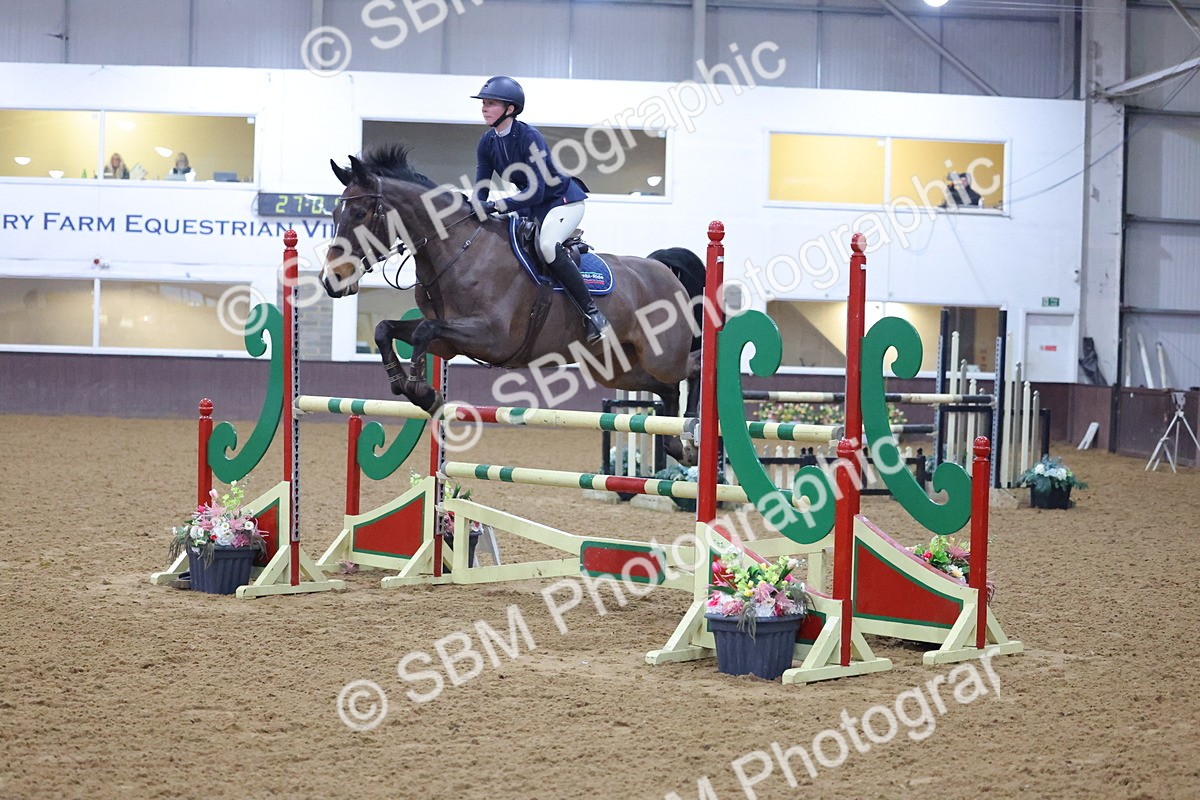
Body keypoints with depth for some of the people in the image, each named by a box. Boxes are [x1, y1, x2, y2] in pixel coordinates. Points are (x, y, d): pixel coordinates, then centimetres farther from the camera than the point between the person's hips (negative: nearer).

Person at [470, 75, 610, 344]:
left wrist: (495, 207, -37)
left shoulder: (529, 137, -25)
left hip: (565, 200, -9)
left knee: (546, 245, -33)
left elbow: (536, 192, -31)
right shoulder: (487, 143, -3)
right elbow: (480, 191, -1)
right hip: (532, 208, 9)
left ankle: (592, 312, -28)